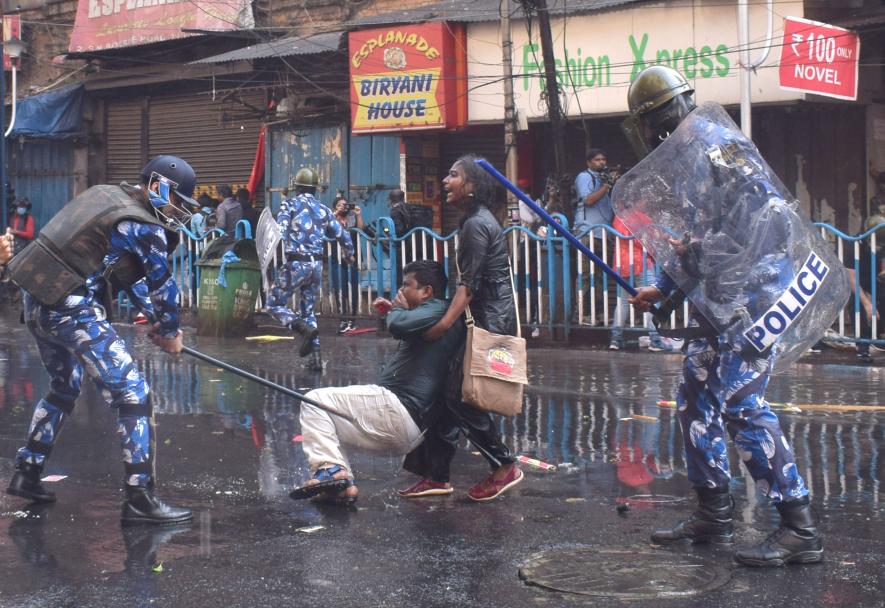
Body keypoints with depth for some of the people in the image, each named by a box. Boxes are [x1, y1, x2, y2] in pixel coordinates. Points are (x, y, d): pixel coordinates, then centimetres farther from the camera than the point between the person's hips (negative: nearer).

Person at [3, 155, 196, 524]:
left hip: (37, 303, 10)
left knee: (64, 389, 28)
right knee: (132, 394, -7)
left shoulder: (107, 195, 15)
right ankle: (139, 499, -8)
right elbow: (163, 285, -2)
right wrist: (169, 334, 17)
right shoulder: (144, 227, -11)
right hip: (72, 311, -10)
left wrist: (161, 323, 21)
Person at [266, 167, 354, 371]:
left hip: (296, 264, -5)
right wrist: (349, 255, 33)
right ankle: (316, 358, 10)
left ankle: (302, 328, -19)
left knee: (274, 304, 7)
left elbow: (280, 232, -16)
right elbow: (343, 236, 16)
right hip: (317, 264, 5)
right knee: (308, 310, 17)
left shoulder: (290, 205, -1)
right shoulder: (323, 209, 12)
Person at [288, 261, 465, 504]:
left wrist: (397, 309, -4)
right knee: (326, 420, 22)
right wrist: (392, 311, 27)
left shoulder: (437, 309, -8)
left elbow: (399, 326, -27)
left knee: (314, 401, -7)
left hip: (394, 405, -11)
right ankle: (342, 485, 7)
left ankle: (330, 469, -21)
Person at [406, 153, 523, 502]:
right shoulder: (476, 219, 16)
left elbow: (469, 284, -21)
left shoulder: (476, 224, -14)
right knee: (453, 393, 9)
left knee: (462, 396, -7)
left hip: (491, 320, -10)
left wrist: (445, 323, -28)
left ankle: (504, 467, 2)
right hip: (485, 317, 10)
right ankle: (436, 474, 13)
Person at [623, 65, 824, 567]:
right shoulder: (684, 157, 17)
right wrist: (662, 289, 29)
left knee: (742, 403, -13)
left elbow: (767, 210, -23)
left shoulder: (715, 144, -13)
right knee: (697, 399, 13)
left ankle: (801, 530, -8)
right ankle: (714, 516, 22)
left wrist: (701, 249, -20)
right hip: (719, 304, 10)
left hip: (751, 296, -10)